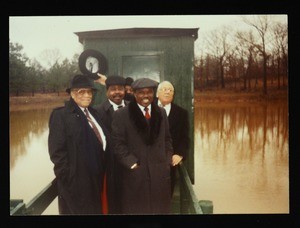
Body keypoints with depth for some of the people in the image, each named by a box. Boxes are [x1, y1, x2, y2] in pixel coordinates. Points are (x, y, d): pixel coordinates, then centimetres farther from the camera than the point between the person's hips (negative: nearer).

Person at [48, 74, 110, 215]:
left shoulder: (93, 112, 11)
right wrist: (69, 179, -17)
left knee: (97, 210, 20)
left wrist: (103, 171, 6)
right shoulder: (61, 115, -12)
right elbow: (57, 152, -16)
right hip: (77, 181, -7)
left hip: (98, 177, 7)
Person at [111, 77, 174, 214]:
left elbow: (167, 139, 15)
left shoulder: (161, 112, 11)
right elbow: (118, 144, -7)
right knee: (136, 209, 7)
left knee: (160, 209, 13)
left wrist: (167, 160, 5)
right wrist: (132, 163, -12)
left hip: (160, 173, 4)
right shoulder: (121, 115, -4)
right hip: (135, 174, -4)